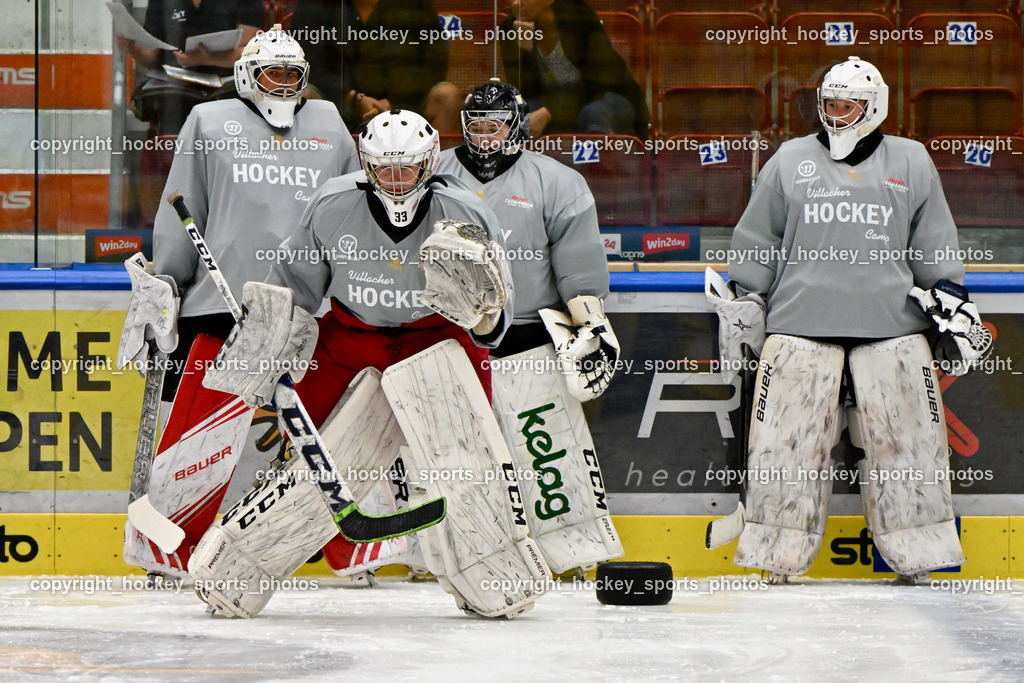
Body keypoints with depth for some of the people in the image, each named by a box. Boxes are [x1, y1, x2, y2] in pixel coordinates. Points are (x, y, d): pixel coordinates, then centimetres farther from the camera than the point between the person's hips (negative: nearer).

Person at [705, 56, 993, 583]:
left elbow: (936, 249, 14)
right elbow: (755, 244, 13)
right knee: (786, 439, -5)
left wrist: (953, 309, 7)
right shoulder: (790, 161, 10)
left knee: (905, 438, -2)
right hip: (801, 322, 0)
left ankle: (915, 555, 8)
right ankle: (779, 555, 3)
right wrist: (739, 304, 9)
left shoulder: (911, 163, 11)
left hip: (892, 326, 1)